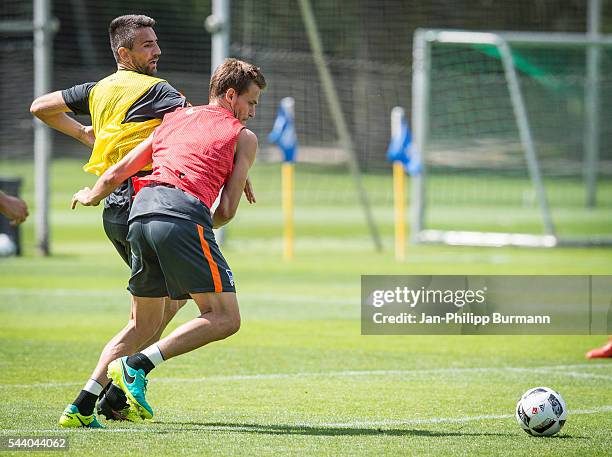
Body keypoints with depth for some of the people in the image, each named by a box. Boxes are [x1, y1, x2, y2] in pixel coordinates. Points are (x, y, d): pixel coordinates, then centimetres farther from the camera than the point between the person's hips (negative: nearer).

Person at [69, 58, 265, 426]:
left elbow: (115, 175, 29)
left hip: (141, 213, 7)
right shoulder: (244, 136, 15)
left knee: (145, 323, 19)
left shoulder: (172, 121, 29)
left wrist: (89, 197, 49)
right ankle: (137, 366, -17)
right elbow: (227, 209, 8)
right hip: (185, 214, -7)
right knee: (224, 318, -4)